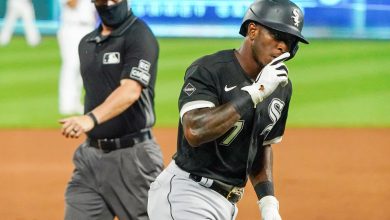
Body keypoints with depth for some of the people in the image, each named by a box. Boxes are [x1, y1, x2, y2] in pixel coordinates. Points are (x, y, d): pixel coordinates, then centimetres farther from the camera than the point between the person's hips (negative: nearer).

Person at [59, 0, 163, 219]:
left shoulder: (139, 35, -10)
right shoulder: (87, 43, 14)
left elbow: (131, 90, -25)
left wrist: (92, 119, -39)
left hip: (132, 154, -7)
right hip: (90, 155, 7)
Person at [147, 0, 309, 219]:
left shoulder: (281, 86, 8)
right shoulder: (208, 70, -15)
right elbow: (195, 132, -31)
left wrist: (268, 202, 9)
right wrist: (256, 92, -28)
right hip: (185, 194, -8)